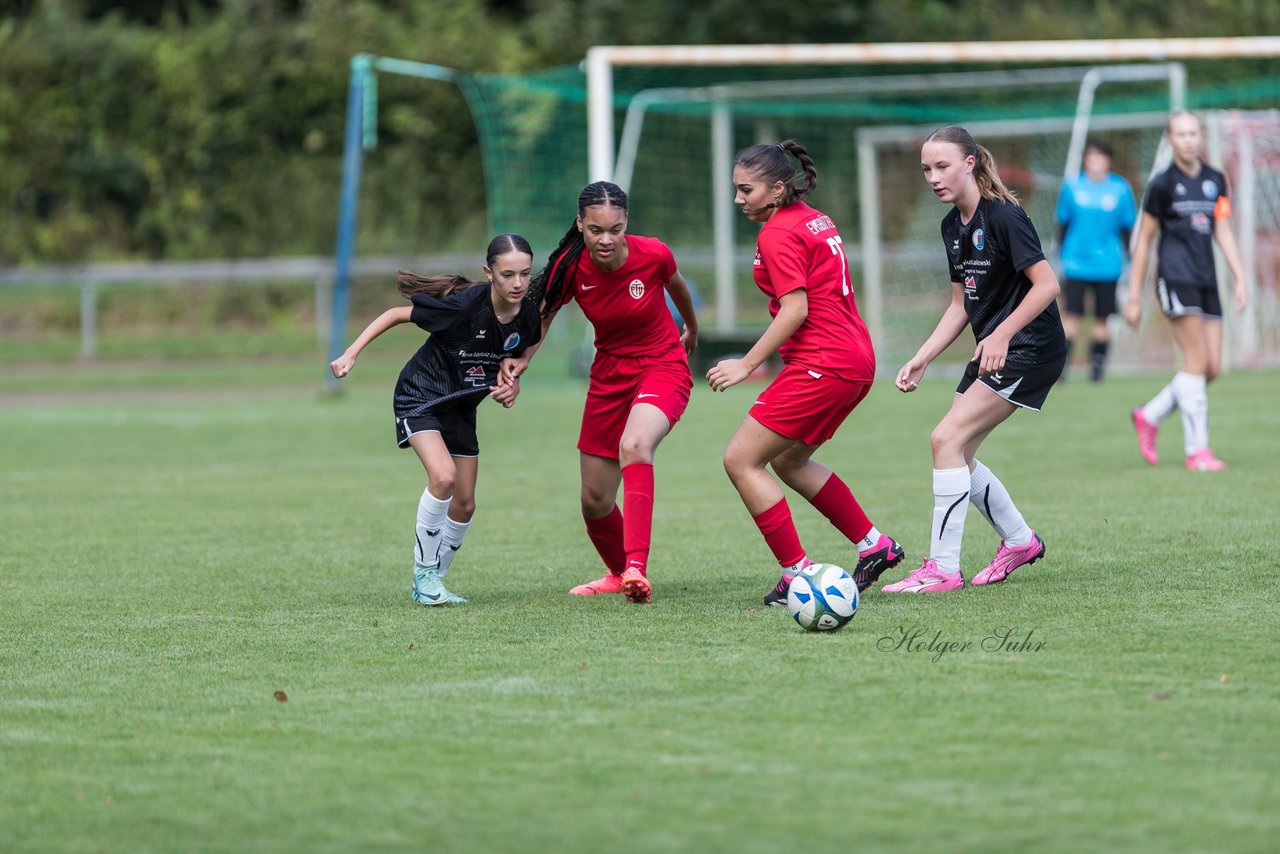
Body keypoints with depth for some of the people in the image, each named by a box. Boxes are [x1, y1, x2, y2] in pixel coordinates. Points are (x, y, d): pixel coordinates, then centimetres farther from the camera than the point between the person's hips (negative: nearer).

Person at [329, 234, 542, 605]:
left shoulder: (527, 316, -11)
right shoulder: (464, 304, -28)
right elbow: (396, 314, -17)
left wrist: (510, 386, -10)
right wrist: (351, 354, -21)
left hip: (461, 407, 6)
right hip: (421, 395, -6)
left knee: (464, 504, 6)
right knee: (444, 477, -27)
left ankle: (431, 583, 24)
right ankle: (423, 574, -11)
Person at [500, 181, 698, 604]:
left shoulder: (653, 255, -20)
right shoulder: (571, 267, -16)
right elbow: (543, 311, 2)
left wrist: (692, 330, 23)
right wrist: (522, 357, -16)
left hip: (662, 367, -4)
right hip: (609, 375, 4)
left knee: (634, 445, -36)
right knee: (595, 501, 8)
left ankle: (636, 568, -42)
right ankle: (618, 573, 40)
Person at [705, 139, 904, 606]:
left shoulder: (778, 234, -12)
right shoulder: (816, 221, 15)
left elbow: (796, 310, -19)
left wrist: (747, 364, -17)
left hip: (820, 365, -10)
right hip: (855, 361, 10)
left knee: (741, 461, -5)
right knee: (788, 460, 24)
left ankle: (798, 573, -6)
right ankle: (875, 545, 23)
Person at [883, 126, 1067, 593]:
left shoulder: (1003, 216, -17)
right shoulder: (953, 226, 9)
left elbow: (1047, 284, -21)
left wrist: (1001, 335, -26)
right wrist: (921, 359, 8)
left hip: (1030, 350, -9)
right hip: (993, 350, 9)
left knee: (947, 439, -16)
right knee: (956, 452, 8)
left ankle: (942, 568, -12)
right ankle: (1020, 540, 28)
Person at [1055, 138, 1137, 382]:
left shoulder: (1120, 189, 0)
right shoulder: (1072, 186, 0)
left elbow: (1126, 227, 7)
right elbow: (1063, 223, 9)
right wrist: (1062, 256, 9)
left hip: (1107, 266, 0)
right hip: (1076, 263, 0)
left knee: (1102, 319, 4)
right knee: (1071, 315, -8)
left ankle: (1097, 365, 15)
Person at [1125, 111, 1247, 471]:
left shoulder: (1215, 181, 12)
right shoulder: (1163, 184, -1)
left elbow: (1223, 231, 12)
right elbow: (1143, 241, 3)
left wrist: (1240, 278, 0)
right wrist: (1134, 297, 2)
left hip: (1207, 280, 6)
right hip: (1175, 276, -6)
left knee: (1212, 368, 1)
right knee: (1197, 360, -13)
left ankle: (1149, 416, 20)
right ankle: (1196, 451, -9)